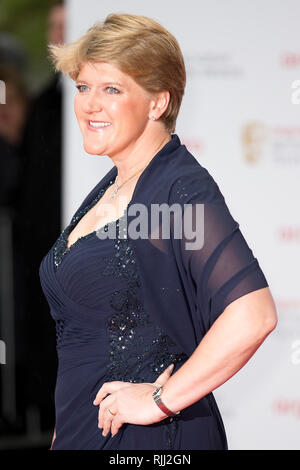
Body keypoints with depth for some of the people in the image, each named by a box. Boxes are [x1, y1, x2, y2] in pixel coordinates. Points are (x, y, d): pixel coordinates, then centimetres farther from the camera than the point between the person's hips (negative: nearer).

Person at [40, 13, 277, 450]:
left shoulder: (182, 189, -16)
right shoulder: (112, 186, 11)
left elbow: (254, 315, -27)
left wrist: (163, 398, -20)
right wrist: (64, 430, 13)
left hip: (146, 438, -8)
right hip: (82, 429, 8)